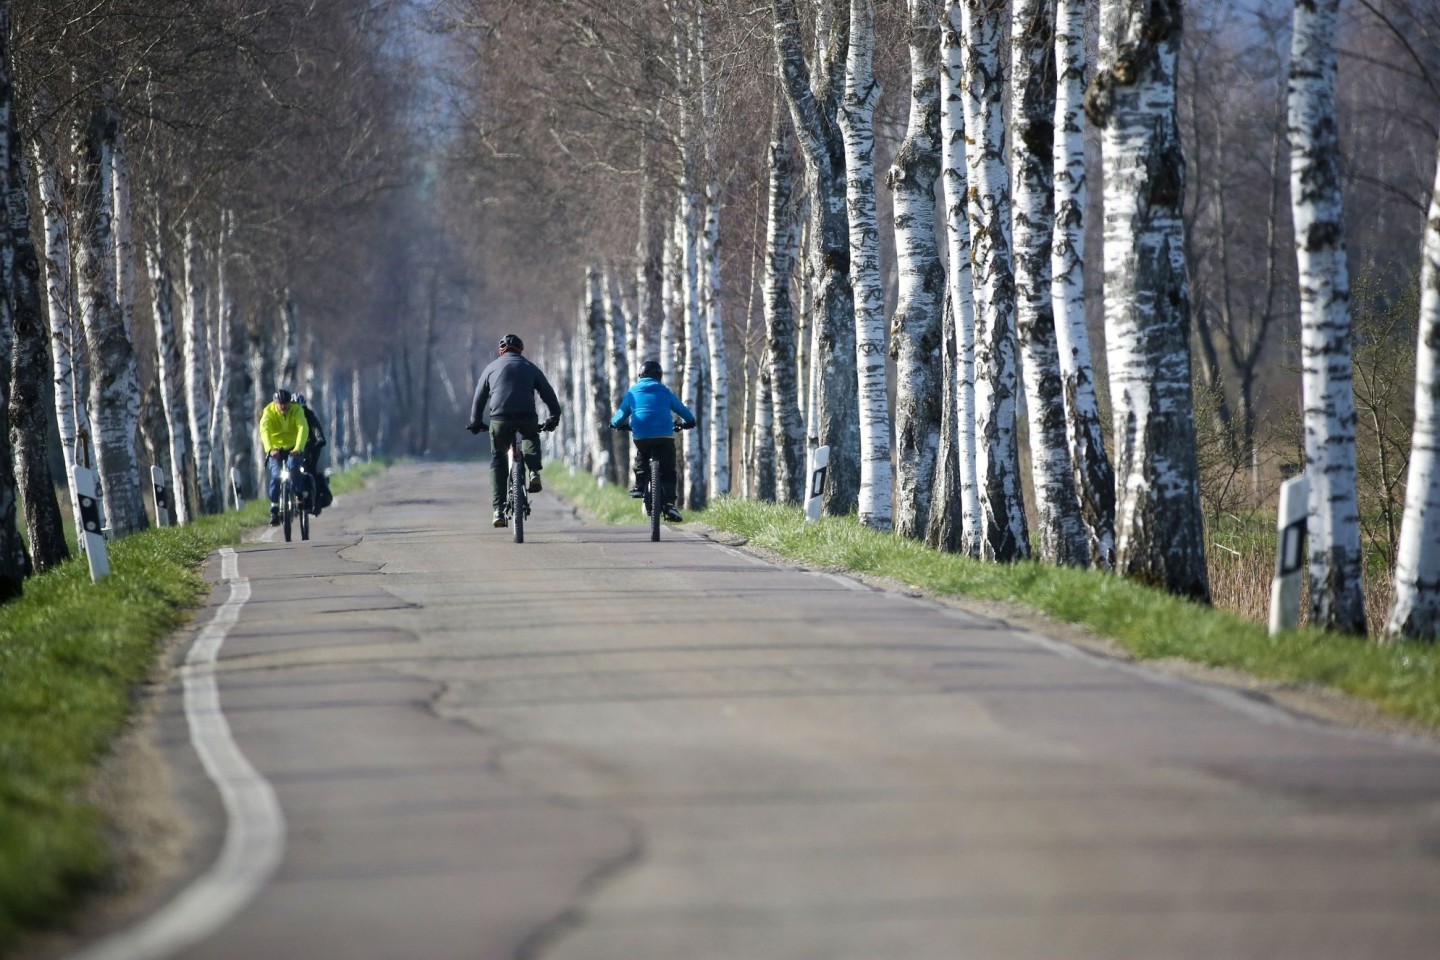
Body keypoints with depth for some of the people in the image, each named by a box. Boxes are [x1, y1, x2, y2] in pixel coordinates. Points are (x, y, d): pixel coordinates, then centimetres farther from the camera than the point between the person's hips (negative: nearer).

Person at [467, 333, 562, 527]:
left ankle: (499, 510, 6)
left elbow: (479, 397, 21)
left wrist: (475, 422, 31)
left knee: (498, 460, 14)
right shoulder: (529, 367, 17)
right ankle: (534, 472, 8)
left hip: (500, 419, 0)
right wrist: (554, 418, 27)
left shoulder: (492, 367, 19)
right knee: (531, 438, 34)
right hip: (527, 417, 0)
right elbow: (548, 394, 17)